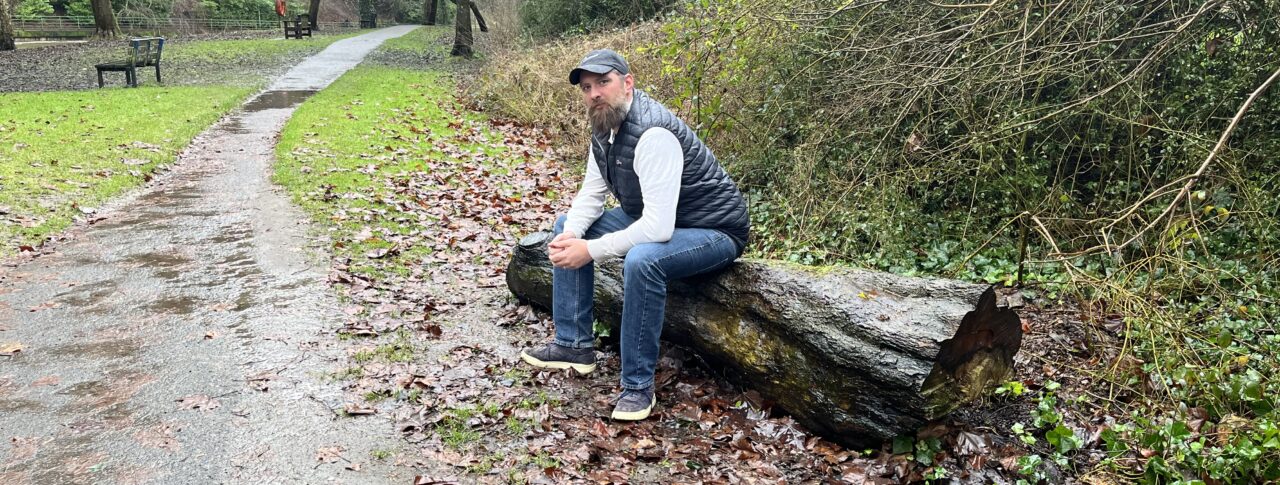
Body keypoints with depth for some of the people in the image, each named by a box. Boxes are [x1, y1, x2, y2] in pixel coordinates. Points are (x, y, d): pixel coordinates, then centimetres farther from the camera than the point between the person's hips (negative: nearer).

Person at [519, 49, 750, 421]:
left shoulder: (653, 133, -30)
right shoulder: (605, 127, -1)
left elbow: (657, 228, -36)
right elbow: (591, 195, 5)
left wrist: (590, 250, -30)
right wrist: (571, 235, -15)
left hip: (714, 232, -9)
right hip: (651, 218, 10)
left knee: (641, 259, -38)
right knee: (566, 228, 7)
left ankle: (638, 384, -21)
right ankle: (574, 344, 11)